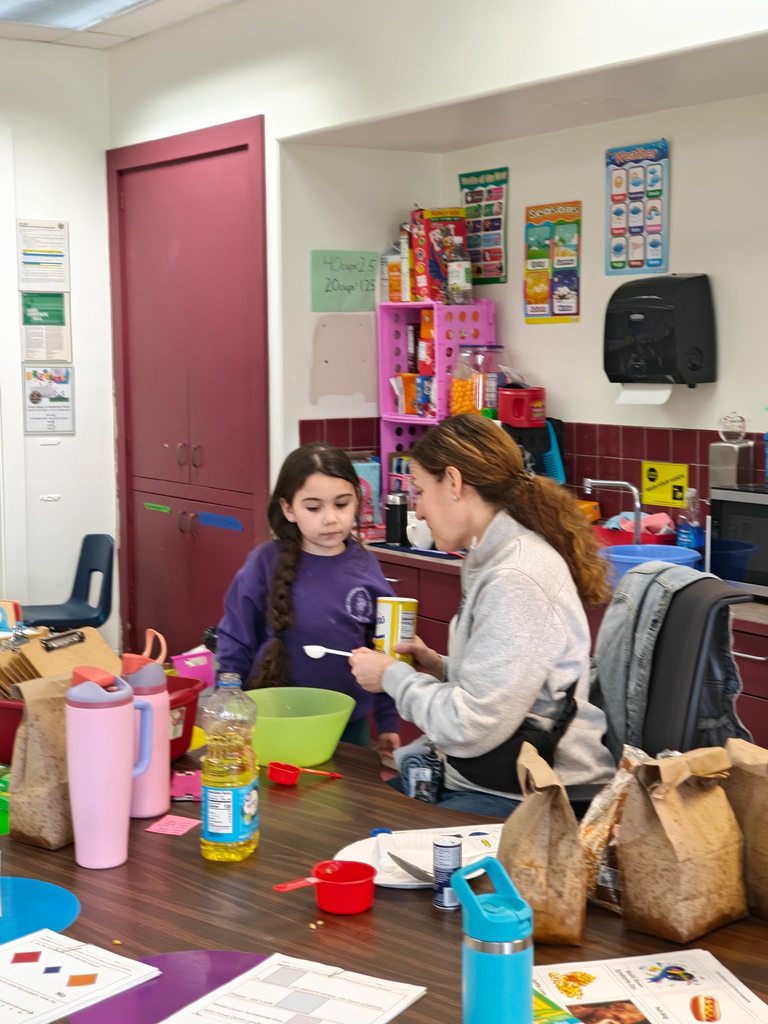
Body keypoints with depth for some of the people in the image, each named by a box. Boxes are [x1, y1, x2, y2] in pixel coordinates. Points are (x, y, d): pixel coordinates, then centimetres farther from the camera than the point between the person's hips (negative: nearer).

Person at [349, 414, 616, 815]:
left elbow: (471, 727, -22)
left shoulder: (516, 578, -20)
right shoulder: (492, 559, 11)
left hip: (527, 799, -9)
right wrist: (439, 667, 5)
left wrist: (393, 676, -8)